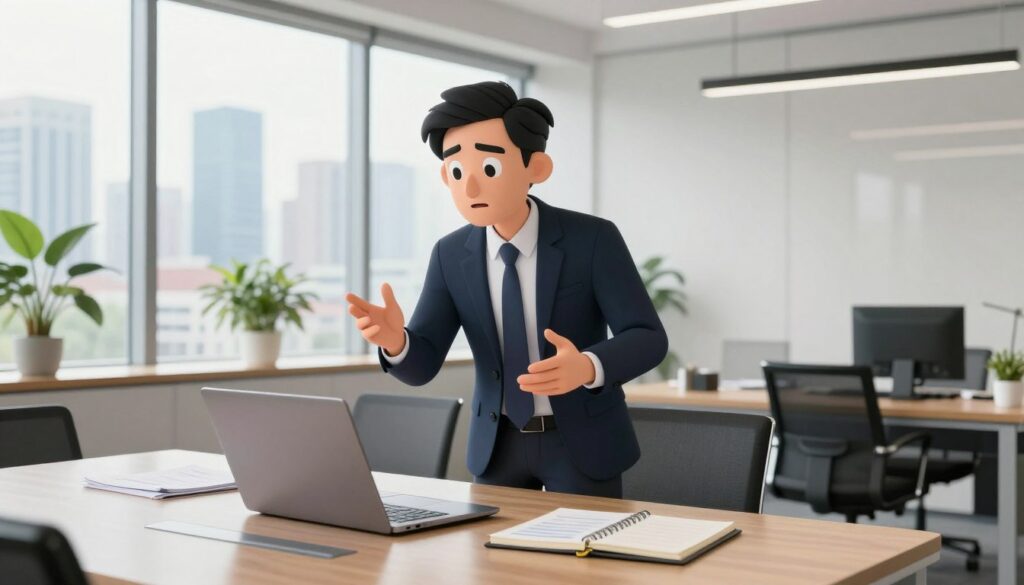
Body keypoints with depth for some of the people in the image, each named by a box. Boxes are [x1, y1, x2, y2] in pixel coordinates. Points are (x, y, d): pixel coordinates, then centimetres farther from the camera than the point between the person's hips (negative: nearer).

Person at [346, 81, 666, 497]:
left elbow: (647, 339, -18)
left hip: (581, 441, -3)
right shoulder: (451, 256, -5)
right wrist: (394, 338, -33)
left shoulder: (594, 239, -16)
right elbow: (421, 364, -8)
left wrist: (587, 367, -41)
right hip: (498, 444, 3)